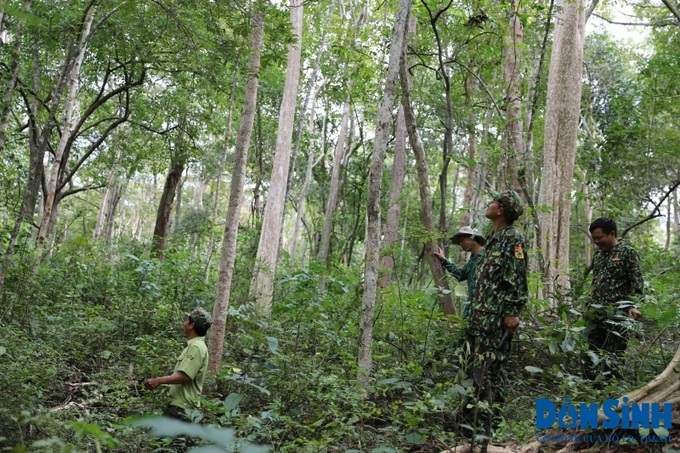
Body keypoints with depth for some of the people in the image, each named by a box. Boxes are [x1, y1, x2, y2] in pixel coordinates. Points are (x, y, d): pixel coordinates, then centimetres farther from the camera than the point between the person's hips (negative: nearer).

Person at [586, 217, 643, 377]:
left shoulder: (627, 252, -4)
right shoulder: (598, 254, 16)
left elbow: (637, 283, -7)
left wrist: (632, 305, -20)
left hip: (617, 313, -7)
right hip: (596, 312, 7)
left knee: (612, 357, -8)